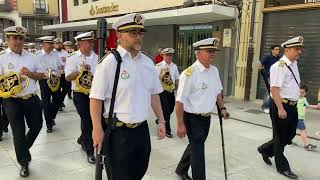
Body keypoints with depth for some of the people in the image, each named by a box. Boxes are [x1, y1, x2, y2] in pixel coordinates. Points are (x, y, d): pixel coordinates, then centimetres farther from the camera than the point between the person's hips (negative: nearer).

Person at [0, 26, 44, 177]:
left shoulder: (31, 56, 6)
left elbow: (41, 75, 10)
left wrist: (30, 73, -9)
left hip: (32, 99, 4)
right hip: (13, 102, -4)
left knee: (37, 126, 16)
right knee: (19, 134, 7)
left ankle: (24, 148, 46)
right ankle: (24, 163, 26)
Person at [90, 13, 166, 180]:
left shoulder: (148, 62, 5)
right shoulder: (110, 62, -14)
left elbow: (154, 94, 12)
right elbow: (96, 98, -14)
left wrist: (161, 121, 10)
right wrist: (98, 129, -16)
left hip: (142, 129, 6)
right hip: (118, 132, -5)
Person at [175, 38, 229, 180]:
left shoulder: (215, 70, 3)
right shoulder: (189, 73, -22)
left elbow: (218, 91, 19)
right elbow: (180, 100, -21)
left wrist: (222, 108, 11)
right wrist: (181, 125, -20)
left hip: (207, 118, 8)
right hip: (192, 119, -8)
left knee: (195, 146, 23)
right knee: (198, 151, 2)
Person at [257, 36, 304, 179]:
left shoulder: (294, 64, 10)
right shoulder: (279, 67, -18)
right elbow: (274, 89, -23)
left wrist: (292, 105, 20)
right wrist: (280, 108, -26)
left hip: (292, 106, 9)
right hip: (281, 106, -9)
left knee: (290, 135, 18)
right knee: (280, 137, 6)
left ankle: (265, 149, 38)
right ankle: (283, 167, 22)